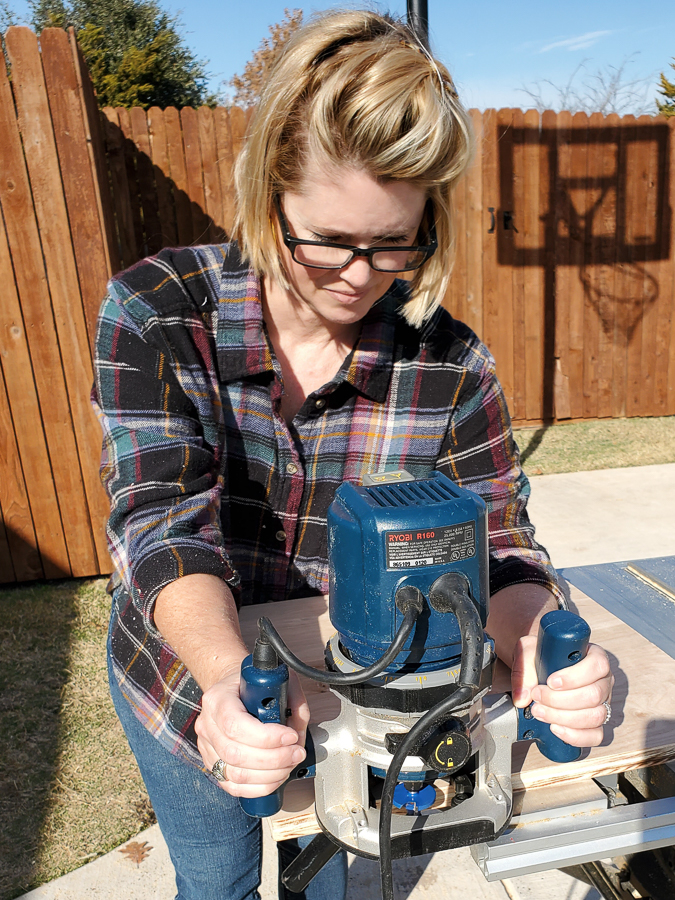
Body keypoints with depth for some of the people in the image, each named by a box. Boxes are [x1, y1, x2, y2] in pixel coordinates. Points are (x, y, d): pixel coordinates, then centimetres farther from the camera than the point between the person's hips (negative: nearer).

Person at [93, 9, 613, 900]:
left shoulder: (451, 365, -19)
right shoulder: (155, 311, -21)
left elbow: (494, 544, -17)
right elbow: (165, 520, -29)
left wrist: (537, 640, -39)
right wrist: (229, 678, -46)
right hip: (189, 683, 0)